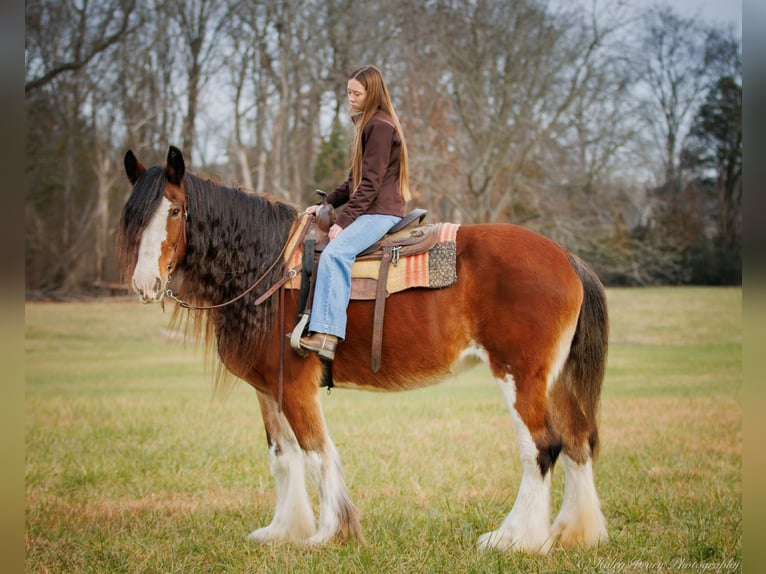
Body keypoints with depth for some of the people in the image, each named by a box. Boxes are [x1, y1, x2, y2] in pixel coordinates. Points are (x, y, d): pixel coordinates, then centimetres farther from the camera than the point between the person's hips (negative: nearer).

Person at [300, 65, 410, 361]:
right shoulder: (368, 125, 21)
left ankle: (327, 334, -40)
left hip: (381, 212, -11)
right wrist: (325, 204, 14)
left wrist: (343, 219, -19)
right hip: (369, 211, 11)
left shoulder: (380, 126, -12)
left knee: (335, 252, -31)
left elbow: (371, 182, -18)